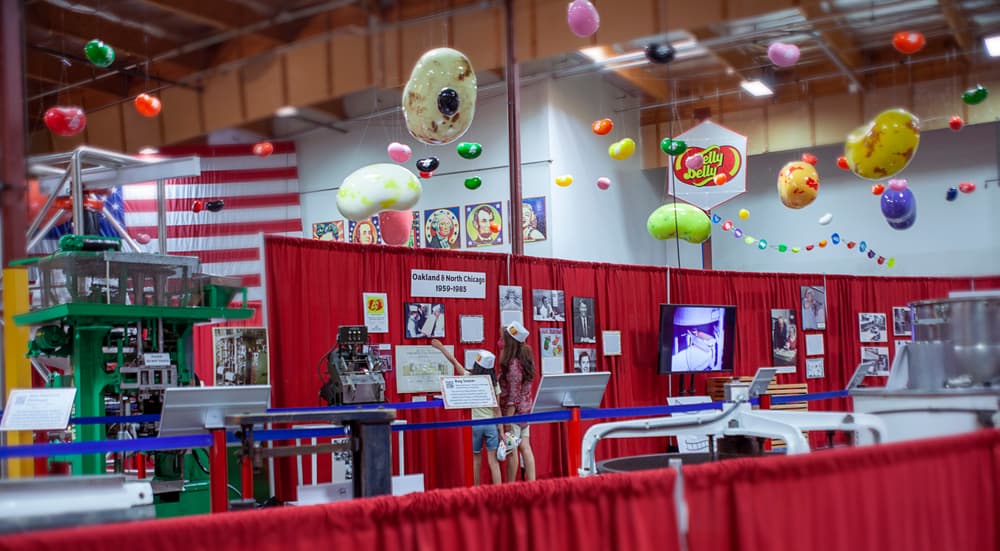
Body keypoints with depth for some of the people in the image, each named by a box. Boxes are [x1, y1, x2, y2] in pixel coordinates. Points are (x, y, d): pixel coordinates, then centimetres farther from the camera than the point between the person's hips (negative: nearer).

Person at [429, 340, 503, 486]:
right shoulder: (494, 383, -2)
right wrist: (501, 431, 3)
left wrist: (441, 347, 17)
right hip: (491, 425, 0)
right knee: (493, 461, 0)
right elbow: (497, 410, -1)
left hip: (475, 424, 0)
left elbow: (454, 361, 5)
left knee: (476, 459, 14)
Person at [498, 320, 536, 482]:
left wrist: (507, 420, -17)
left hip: (514, 410, -8)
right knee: (525, 447, 9)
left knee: (511, 449, 0)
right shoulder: (526, 359, 6)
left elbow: (513, 395, -19)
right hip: (525, 409, 8)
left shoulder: (512, 364, -18)